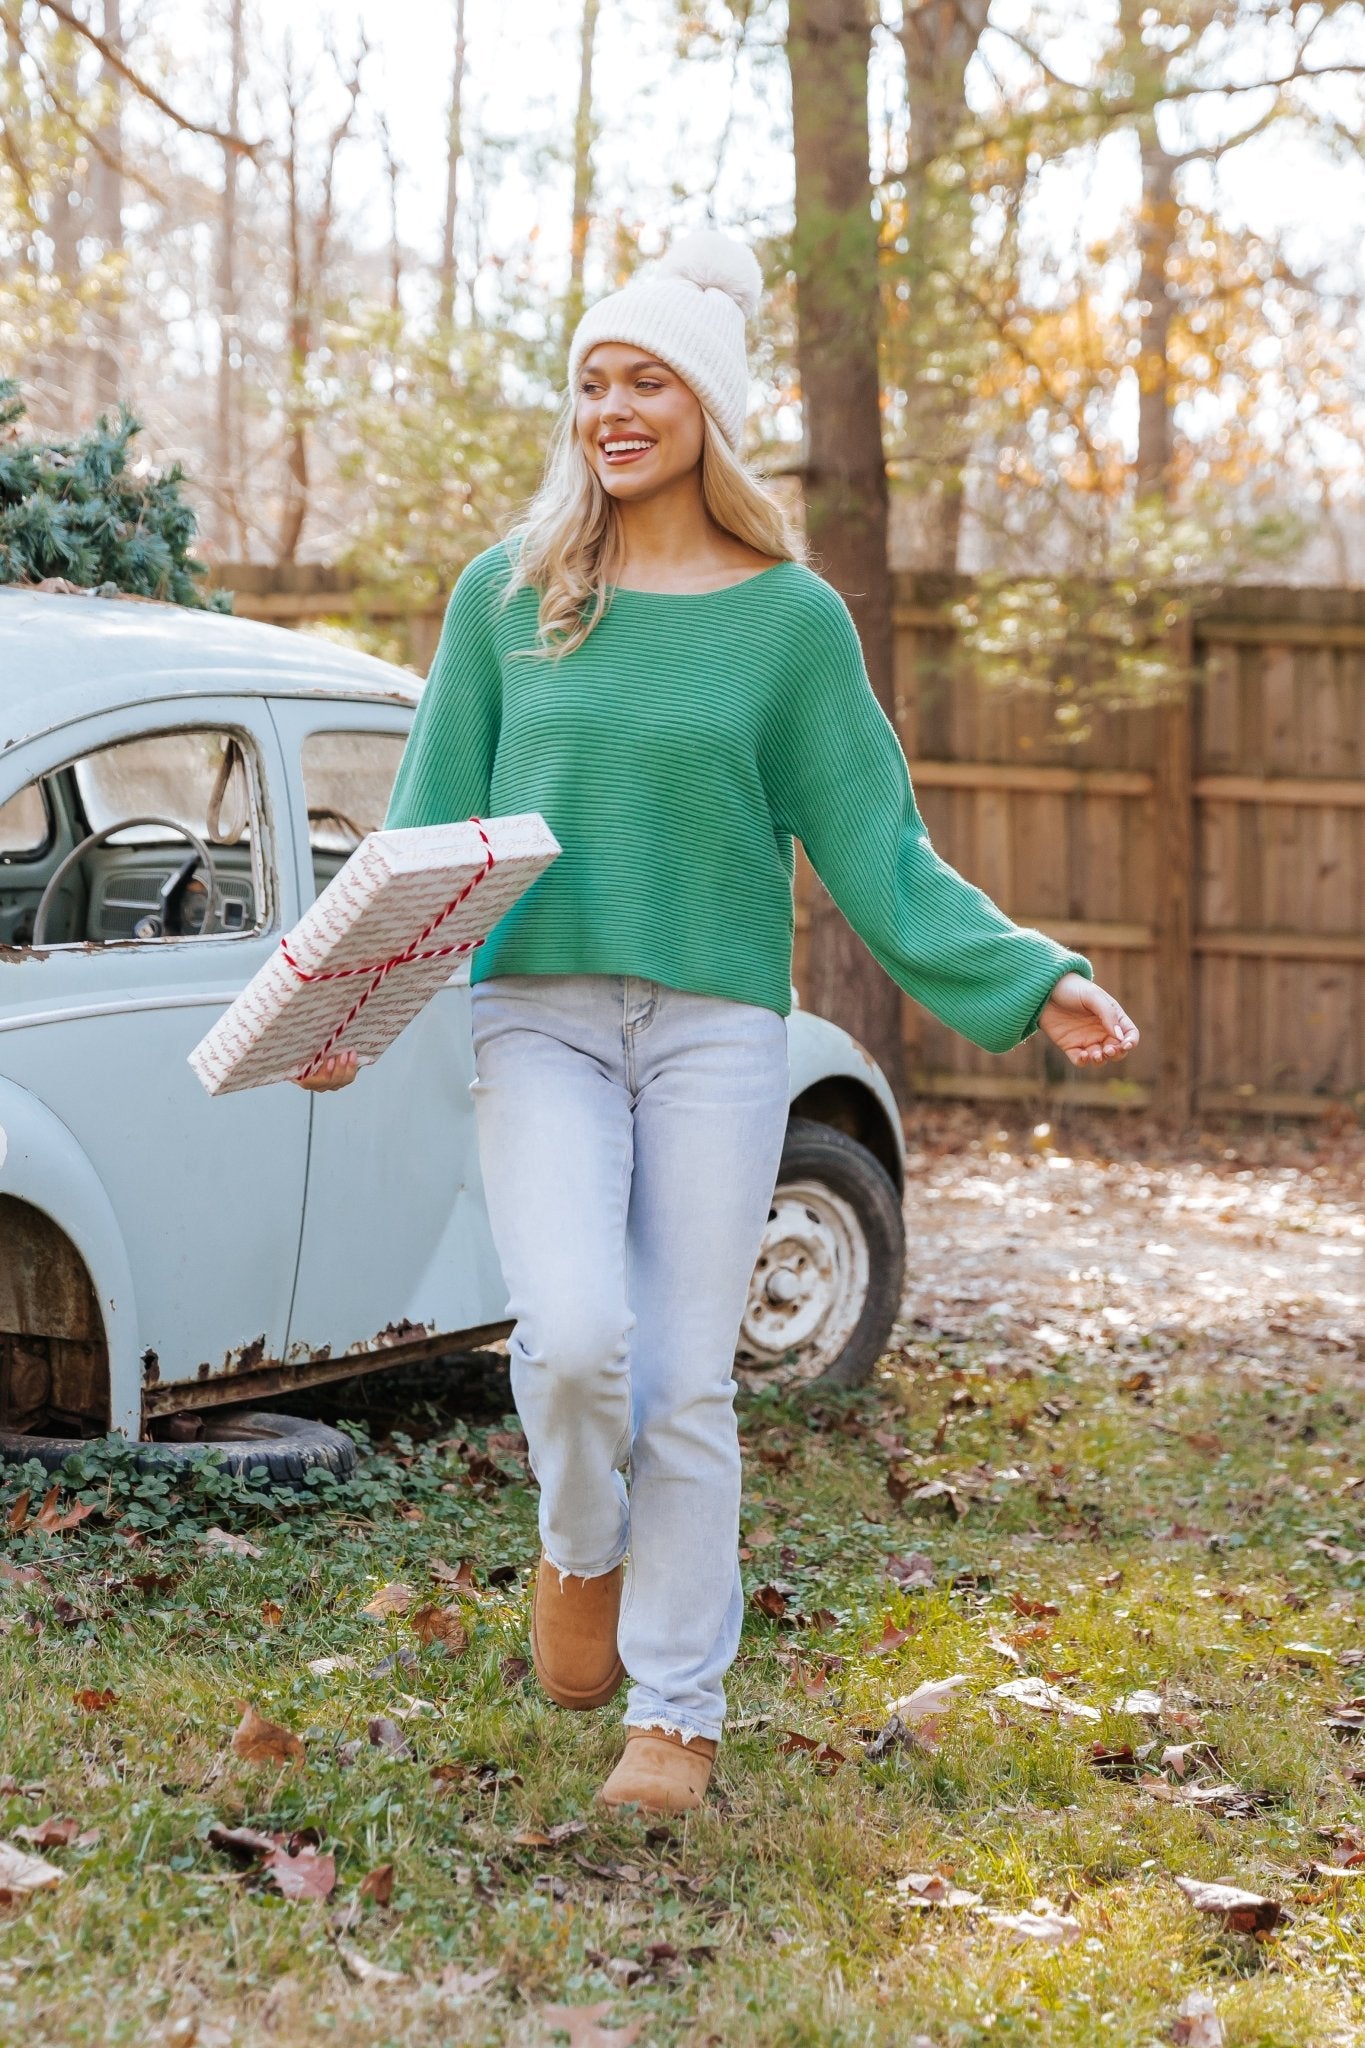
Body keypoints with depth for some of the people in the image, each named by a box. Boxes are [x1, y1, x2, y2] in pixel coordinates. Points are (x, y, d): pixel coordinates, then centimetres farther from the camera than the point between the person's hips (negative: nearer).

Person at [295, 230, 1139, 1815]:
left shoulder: (793, 618, 3)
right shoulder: (505, 596, 5)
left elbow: (873, 848, 4)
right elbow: (429, 824, 8)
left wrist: (1032, 983, -6)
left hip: (716, 1028, 0)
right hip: (539, 1016, 0)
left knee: (686, 1381, 1)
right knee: (573, 1339, -17)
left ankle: (677, 1711, 15)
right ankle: (581, 1553, 16)